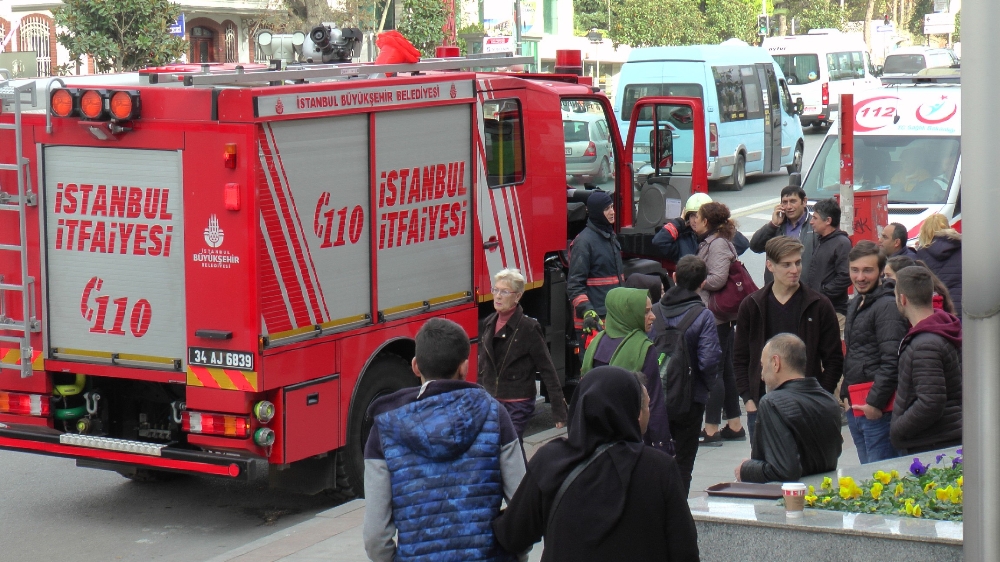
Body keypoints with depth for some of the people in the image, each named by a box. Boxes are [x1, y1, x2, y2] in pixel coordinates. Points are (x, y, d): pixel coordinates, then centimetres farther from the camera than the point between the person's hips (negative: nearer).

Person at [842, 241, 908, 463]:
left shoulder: (887, 306, -13)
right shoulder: (855, 304, 17)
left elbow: (892, 361, -19)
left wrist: (875, 402, -20)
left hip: (878, 408, -9)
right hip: (855, 407, 9)